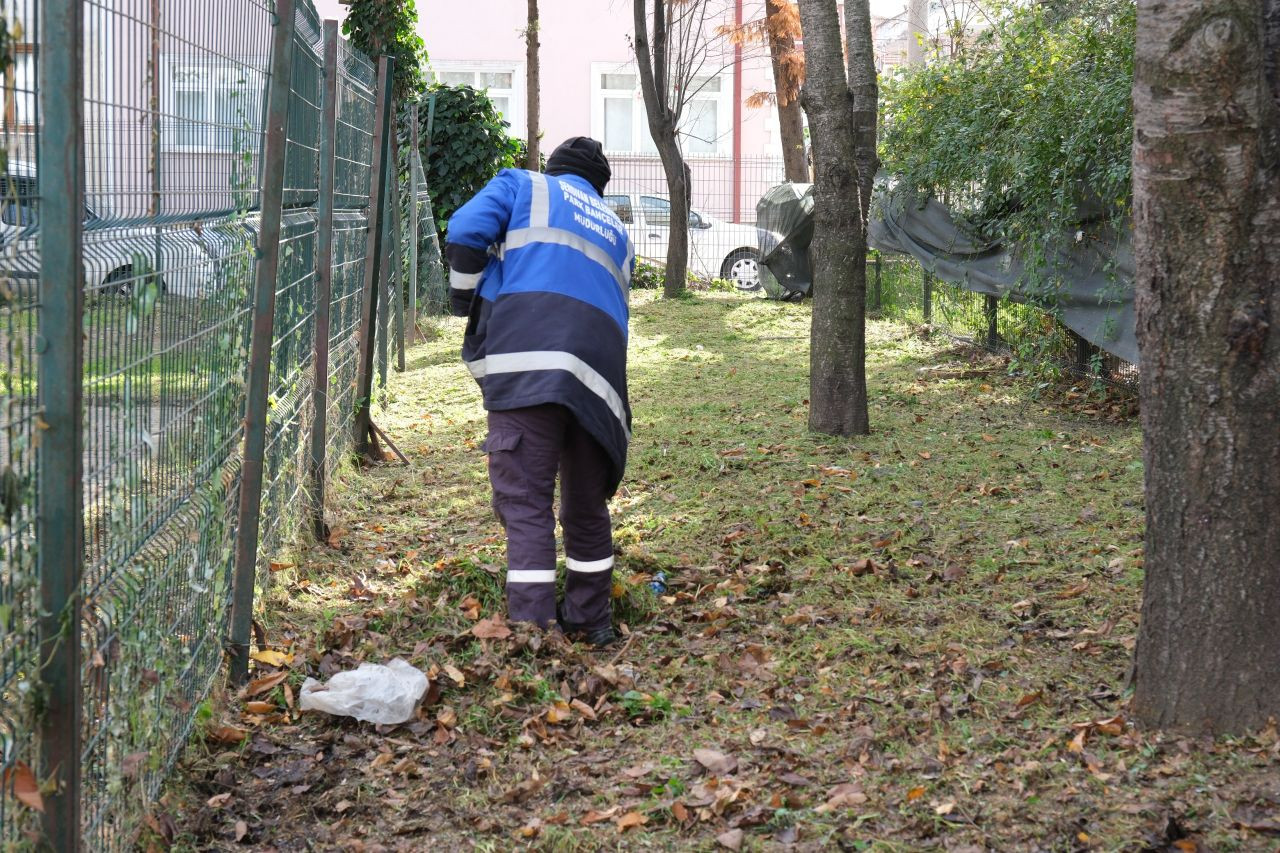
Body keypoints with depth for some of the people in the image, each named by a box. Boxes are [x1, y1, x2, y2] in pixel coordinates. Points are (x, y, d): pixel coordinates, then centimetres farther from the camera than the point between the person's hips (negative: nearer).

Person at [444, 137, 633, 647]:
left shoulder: (523, 185, 18)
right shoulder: (616, 232, 32)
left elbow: (465, 231, 1)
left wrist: (467, 302, 13)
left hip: (525, 361, -5)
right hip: (599, 371, 5)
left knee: (525, 501, -7)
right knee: (587, 506, 19)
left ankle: (532, 630, -15)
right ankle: (591, 622, 27)